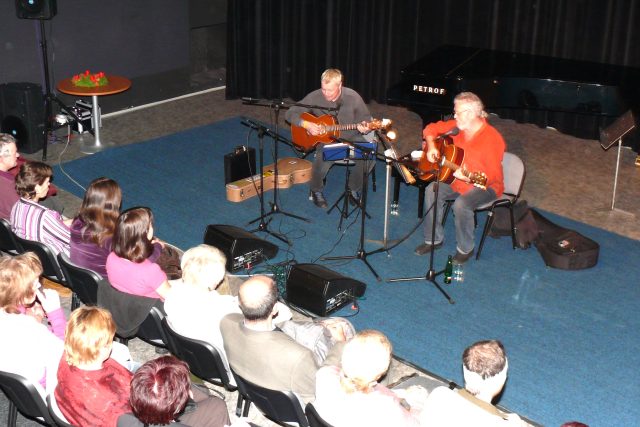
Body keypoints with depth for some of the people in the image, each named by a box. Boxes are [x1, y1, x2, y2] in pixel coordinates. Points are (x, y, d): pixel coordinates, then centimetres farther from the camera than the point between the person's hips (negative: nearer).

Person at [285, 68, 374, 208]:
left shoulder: (353, 97, -11)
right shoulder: (315, 97, -12)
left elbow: (366, 118, 0)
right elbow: (290, 114, -7)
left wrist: (364, 127, -23)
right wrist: (306, 124, -22)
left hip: (350, 137, 1)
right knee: (323, 160, -33)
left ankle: (354, 188, 2)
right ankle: (316, 190, 0)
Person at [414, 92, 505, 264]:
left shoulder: (492, 138, -25)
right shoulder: (457, 127, -5)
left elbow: (493, 174, -27)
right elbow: (432, 128, 11)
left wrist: (469, 178, -41)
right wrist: (431, 146, -7)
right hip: (456, 180, 7)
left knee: (461, 204, -32)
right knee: (432, 191, -13)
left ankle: (465, 249, -8)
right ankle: (434, 240, 2)